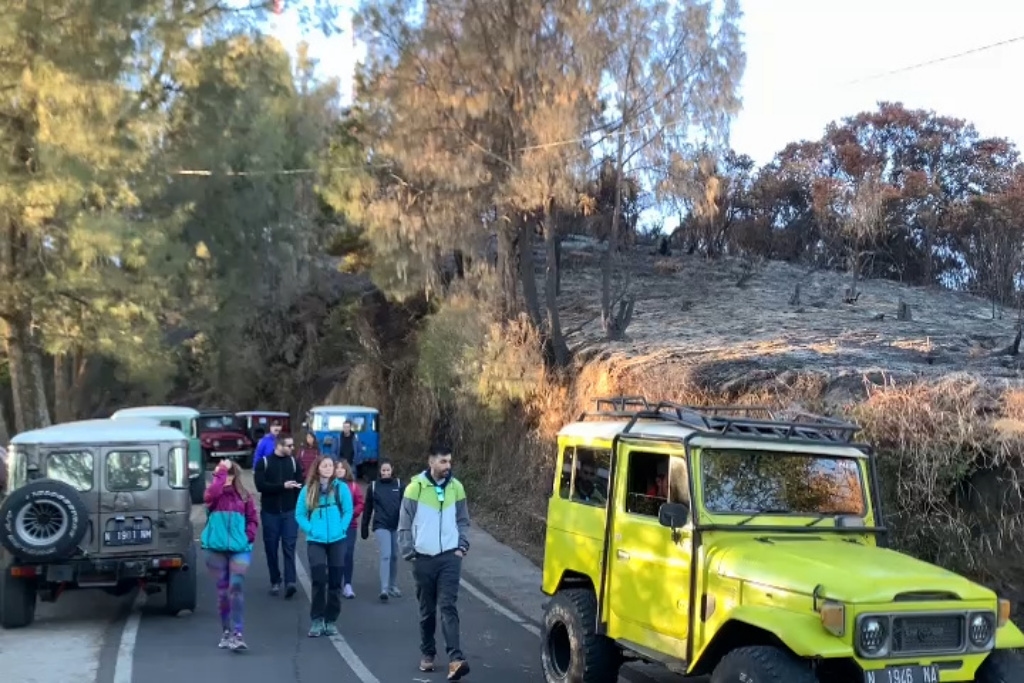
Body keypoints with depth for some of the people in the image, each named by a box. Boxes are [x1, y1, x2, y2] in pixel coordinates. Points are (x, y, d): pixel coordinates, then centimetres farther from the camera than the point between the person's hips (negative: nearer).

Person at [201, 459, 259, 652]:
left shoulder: (244, 496, 5)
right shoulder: (214, 495, 3)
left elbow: (253, 519, 9)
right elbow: (210, 495, -23)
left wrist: (248, 536, -7)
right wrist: (220, 473, -17)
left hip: (239, 548, -1)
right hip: (216, 548, 1)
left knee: (236, 588, -12)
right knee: (222, 591, 9)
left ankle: (237, 634, -14)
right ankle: (226, 632, 21)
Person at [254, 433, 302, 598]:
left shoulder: (293, 462, 6)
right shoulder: (264, 462, -1)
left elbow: (300, 484, 5)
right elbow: (260, 485, -13)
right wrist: (283, 486, -20)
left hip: (290, 512, 0)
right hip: (270, 512, 0)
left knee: (289, 547, -7)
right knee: (271, 548, 6)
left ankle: (290, 582, -13)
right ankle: (275, 582, 18)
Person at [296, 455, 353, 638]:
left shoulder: (341, 488, 1)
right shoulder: (308, 490, 3)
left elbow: (348, 511, 2)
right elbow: (299, 514, 4)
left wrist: (340, 528, -8)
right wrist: (310, 530, -7)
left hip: (337, 540, 1)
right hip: (315, 541, -1)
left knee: (335, 581, 6)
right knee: (318, 580, -9)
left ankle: (331, 621, 16)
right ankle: (316, 620, 1)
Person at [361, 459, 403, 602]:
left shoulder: (399, 484, 3)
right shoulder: (373, 486, 2)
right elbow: (368, 508, 6)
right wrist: (364, 527, 7)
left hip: (397, 526, 2)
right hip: (381, 526, -2)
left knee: (395, 556, 11)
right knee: (386, 555, -13)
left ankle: (393, 586, 25)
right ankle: (384, 589, -15)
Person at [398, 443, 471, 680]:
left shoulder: (456, 487, 3)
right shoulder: (416, 487, -6)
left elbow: (463, 521, 13)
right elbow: (405, 524, -1)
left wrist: (462, 546, 1)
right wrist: (409, 552, -5)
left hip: (450, 556, 1)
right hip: (424, 558, -1)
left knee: (448, 606, -8)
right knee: (427, 610, 10)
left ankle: (455, 659, -15)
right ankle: (427, 654, 25)